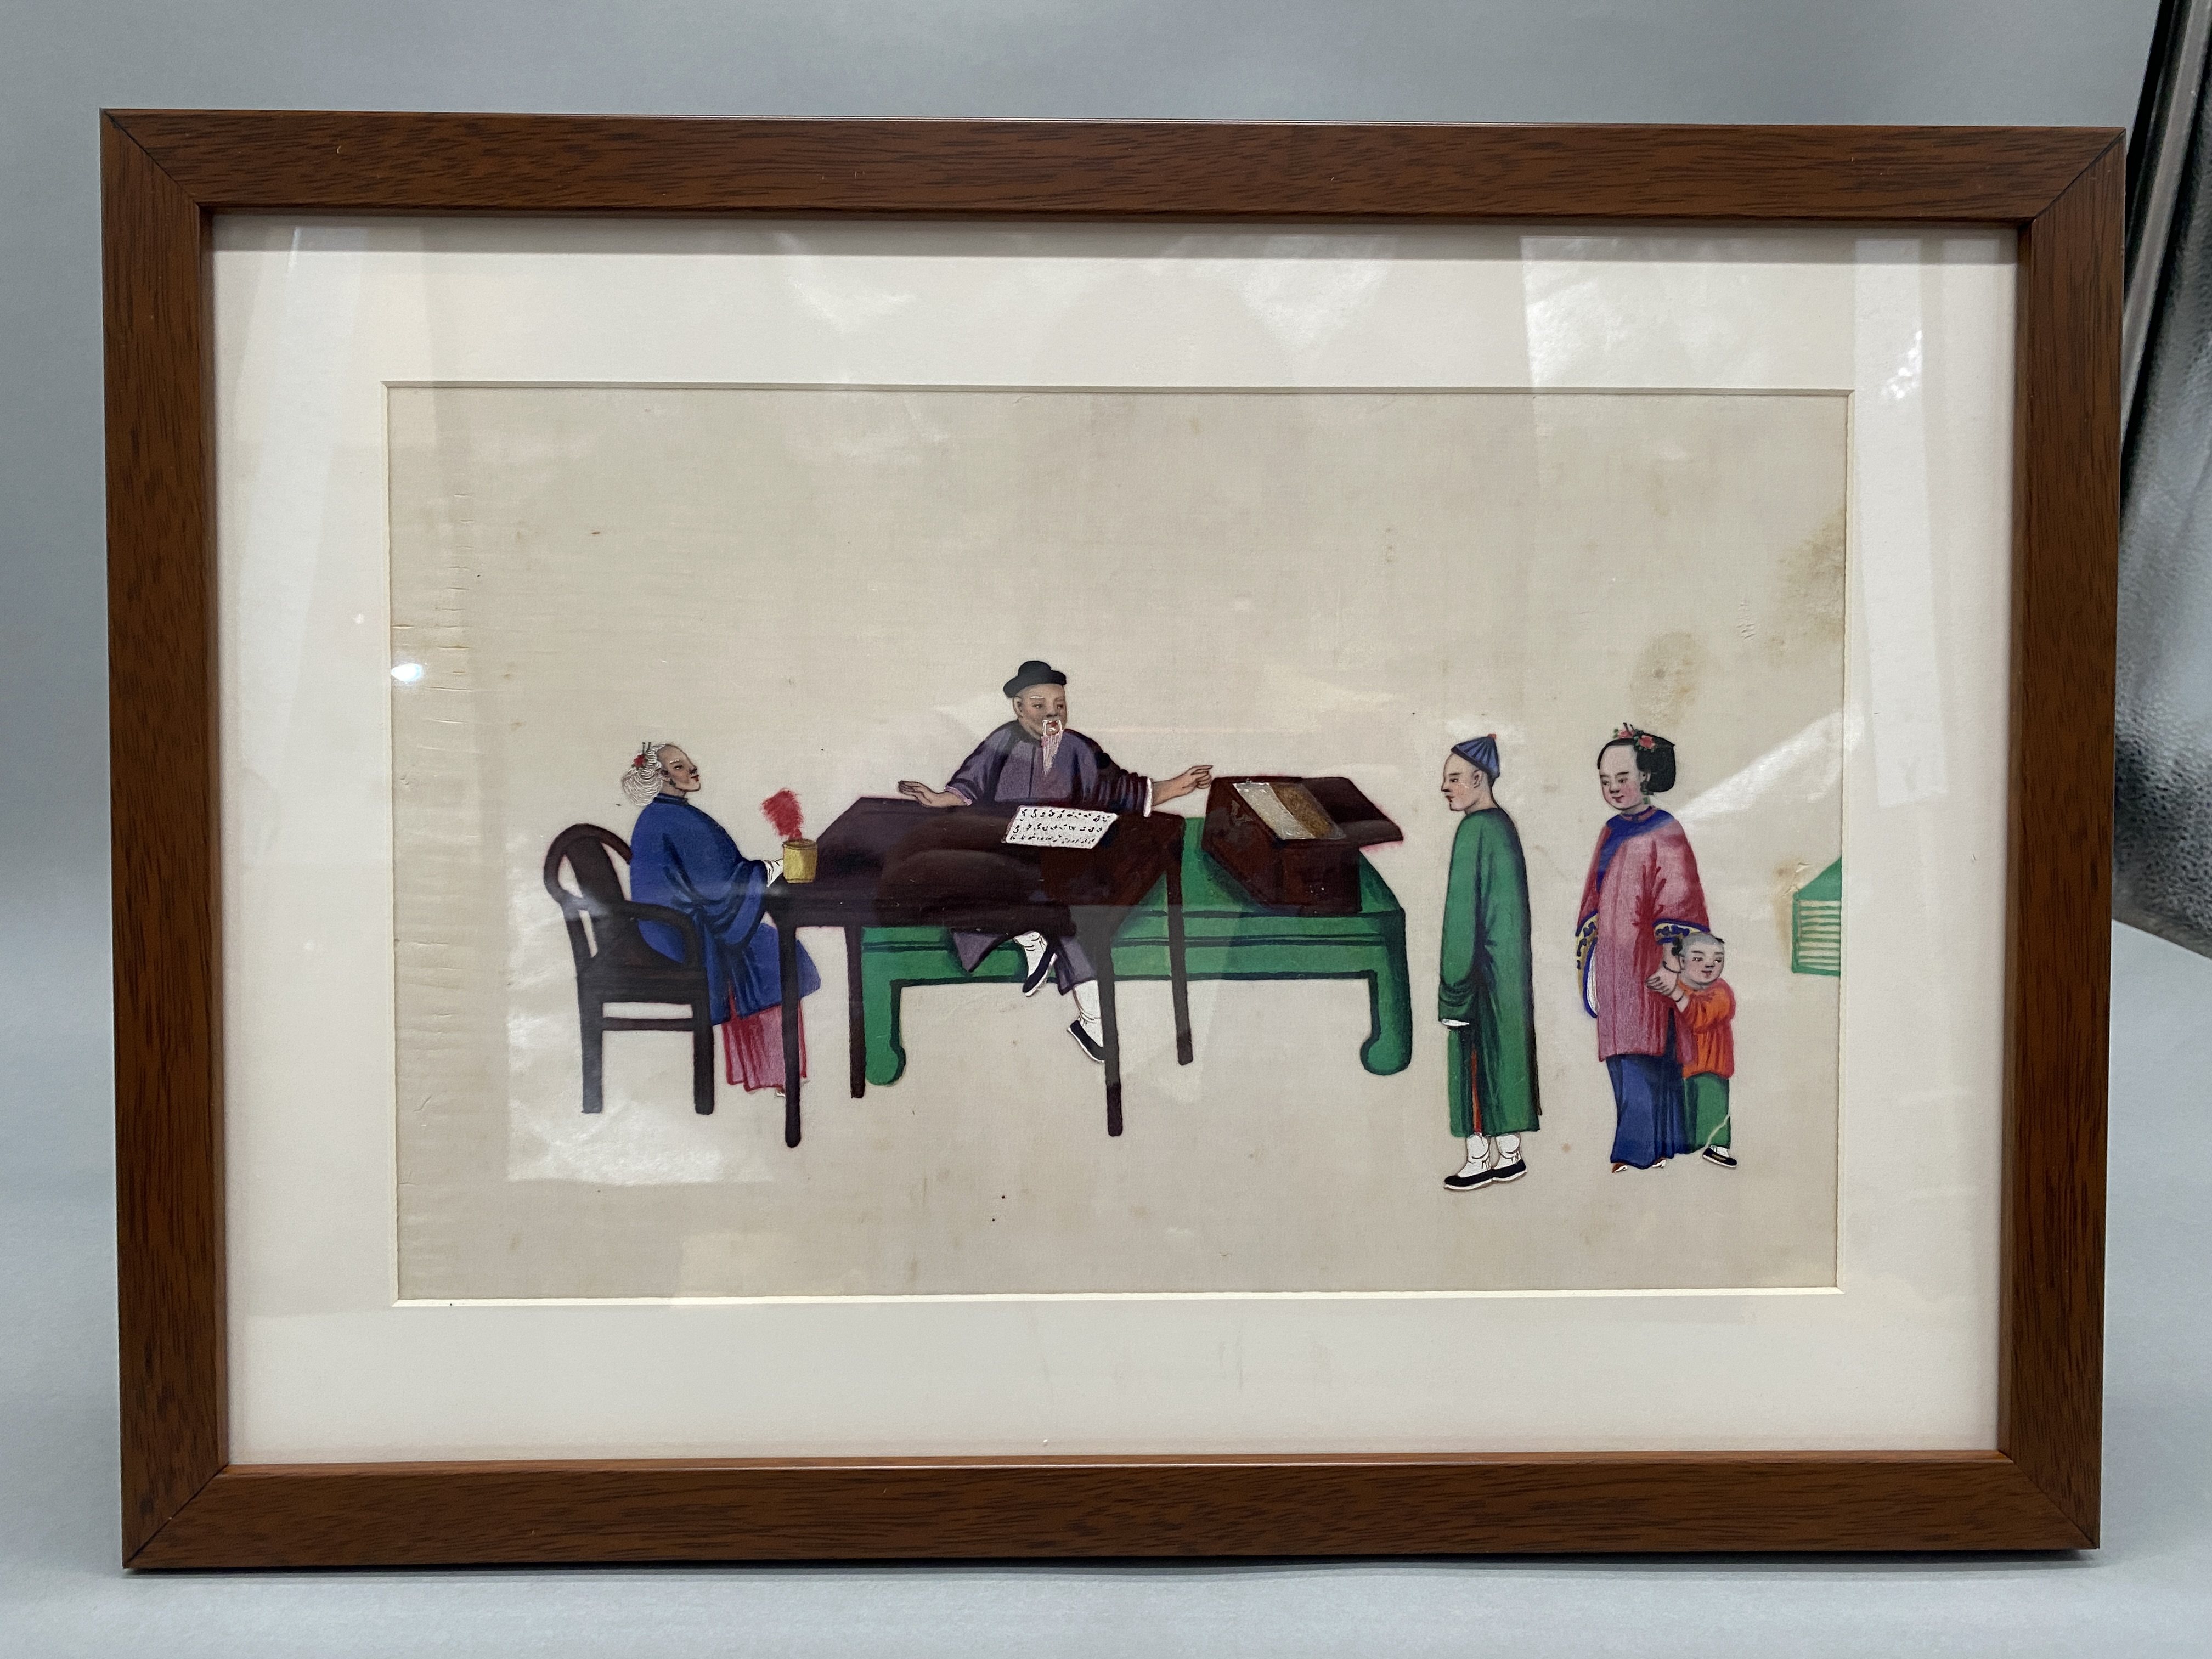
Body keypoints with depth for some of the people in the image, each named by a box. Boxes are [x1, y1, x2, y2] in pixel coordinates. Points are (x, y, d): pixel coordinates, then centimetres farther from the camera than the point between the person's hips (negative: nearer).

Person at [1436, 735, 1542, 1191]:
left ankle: (1478, 1161, 6)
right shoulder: (1504, 825, 11)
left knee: (1475, 1055, -1)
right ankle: (1510, 1155, 20)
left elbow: (1464, 910, -18)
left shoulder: (1474, 830, -16)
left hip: (1483, 963, -9)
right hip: (1510, 964, 9)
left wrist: (1454, 978, -14)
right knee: (1505, 1053, 13)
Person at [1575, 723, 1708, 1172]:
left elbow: (1679, 904, -10)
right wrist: (1587, 961, 18)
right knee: (1624, 1062, 7)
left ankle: (1636, 1152, -5)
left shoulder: (1665, 833, -5)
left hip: (1646, 963, -7)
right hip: (1611, 967, 7)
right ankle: (1657, 1149, 15)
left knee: (1643, 1059, -8)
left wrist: (1670, 965, -15)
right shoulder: (1610, 832, 15)